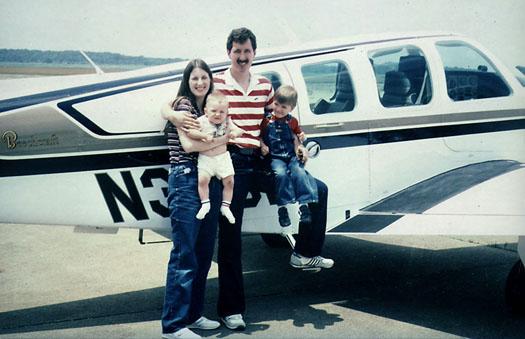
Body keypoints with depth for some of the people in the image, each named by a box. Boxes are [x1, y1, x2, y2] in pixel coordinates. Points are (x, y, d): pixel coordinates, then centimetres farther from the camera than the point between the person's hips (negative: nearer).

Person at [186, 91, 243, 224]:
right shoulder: (201, 121, -8)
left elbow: (238, 130, 2)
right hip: (205, 158, -3)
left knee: (229, 181, 0)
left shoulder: (227, 122, 1)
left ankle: (225, 206, 13)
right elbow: (190, 132, -16)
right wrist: (204, 135, -28)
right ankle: (205, 203, -5)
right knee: (202, 179, -21)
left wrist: (235, 133, -21)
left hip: (223, 157, 3)